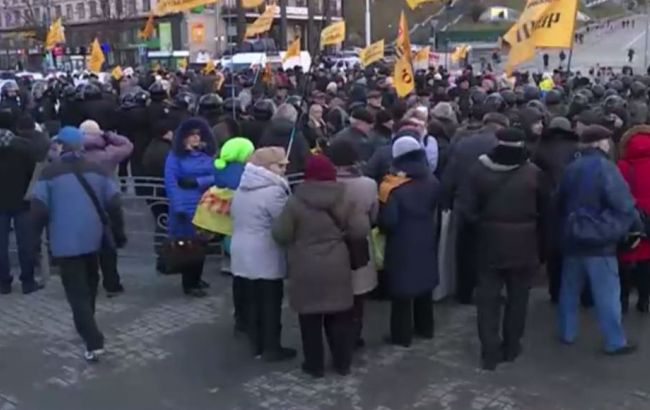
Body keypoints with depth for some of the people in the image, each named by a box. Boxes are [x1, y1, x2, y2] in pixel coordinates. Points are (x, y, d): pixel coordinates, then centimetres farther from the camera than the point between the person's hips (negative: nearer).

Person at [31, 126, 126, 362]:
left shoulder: (50, 172, -7)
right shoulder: (96, 170, 4)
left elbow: (39, 208, -11)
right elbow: (113, 203, 1)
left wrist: (35, 235, 4)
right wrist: (119, 233, 9)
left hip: (65, 240, -4)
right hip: (92, 237, 4)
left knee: (76, 290, -1)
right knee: (89, 282, 24)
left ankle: (94, 342, -10)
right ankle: (87, 327, 39)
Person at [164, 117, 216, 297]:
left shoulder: (208, 154, 9)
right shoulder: (175, 156, -3)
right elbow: (171, 183, -9)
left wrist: (197, 182, -13)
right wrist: (179, 207, -17)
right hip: (185, 208, -4)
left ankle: (196, 280, 27)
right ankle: (189, 284, 12)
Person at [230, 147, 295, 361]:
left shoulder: (242, 189, 10)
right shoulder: (273, 191, -19)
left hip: (243, 254, 8)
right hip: (266, 257, -8)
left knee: (252, 301, 15)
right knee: (271, 303, 3)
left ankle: (256, 344, 24)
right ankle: (271, 348, 11)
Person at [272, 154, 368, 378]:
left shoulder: (296, 202, -10)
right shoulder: (342, 199, -3)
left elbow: (280, 234, -9)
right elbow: (360, 229, -5)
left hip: (306, 269, -2)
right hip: (337, 267, 2)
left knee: (310, 320, 9)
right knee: (339, 317, 14)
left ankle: (314, 365, 18)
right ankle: (343, 363, 23)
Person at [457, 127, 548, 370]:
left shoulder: (480, 170, -9)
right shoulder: (533, 173, -9)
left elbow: (466, 208, -10)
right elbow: (544, 210, -1)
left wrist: (482, 224, 6)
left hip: (490, 243, 0)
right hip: (524, 244, 0)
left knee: (488, 298, 7)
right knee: (517, 297, 15)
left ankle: (490, 352, 5)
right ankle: (511, 347, 23)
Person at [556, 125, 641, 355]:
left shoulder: (571, 169, 8)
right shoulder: (605, 168, -14)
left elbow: (560, 203, 18)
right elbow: (623, 205, -16)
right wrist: (636, 226, -2)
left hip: (572, 239, 7)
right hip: (599, 241, -7)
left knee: (569, 289, 16)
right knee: (607, 294, 2)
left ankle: (567, 333, 24)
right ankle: (615, 342, 9)